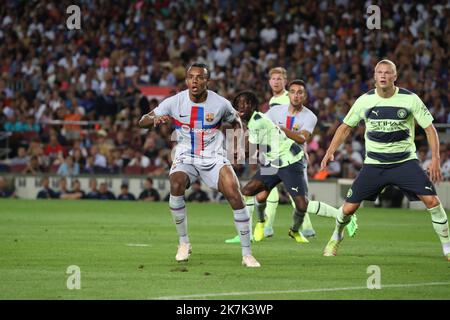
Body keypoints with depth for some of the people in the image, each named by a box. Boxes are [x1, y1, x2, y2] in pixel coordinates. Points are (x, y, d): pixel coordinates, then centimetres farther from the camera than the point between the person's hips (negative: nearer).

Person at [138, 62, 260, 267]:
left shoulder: (220, 104, -7)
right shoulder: (175, 102, -8)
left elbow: (235, 120, 16)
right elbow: (142, 121, -4)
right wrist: (155, 119, -26)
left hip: (213, 158, 0)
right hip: (185, 158, 0)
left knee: (234, 194, -20)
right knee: (176, 184, -31)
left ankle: (247, 254, -7)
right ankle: (183, 243, -11)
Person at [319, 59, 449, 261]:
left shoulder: (410, 99, -7)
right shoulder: (365, 101, -2)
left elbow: (429, 128, -2)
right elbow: (346, 127, 11)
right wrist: (330, 151, 0)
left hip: (405, 161, -1)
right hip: (374, 164, 1)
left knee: (431, 200, -18)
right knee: (349, 208, -2)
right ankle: (336, 238, 30)